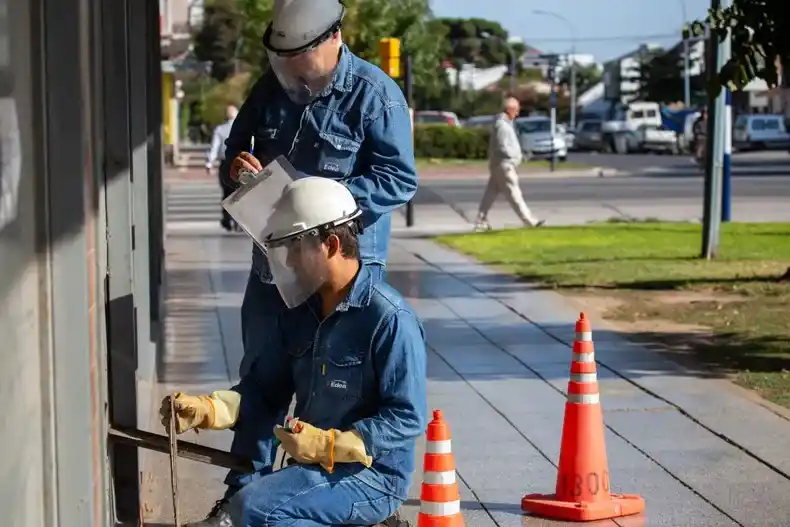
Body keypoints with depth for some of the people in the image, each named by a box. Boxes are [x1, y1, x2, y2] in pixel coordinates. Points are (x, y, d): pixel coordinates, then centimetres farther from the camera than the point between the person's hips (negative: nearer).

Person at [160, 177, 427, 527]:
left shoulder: (390, 320, -16)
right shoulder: (301, 314, 9)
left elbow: (407, 418, -20)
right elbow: (265, 390, 12)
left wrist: (326, 445, -26)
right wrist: (205, 409, -6)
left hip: (370, 476, -9)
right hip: (311, 470, 9)